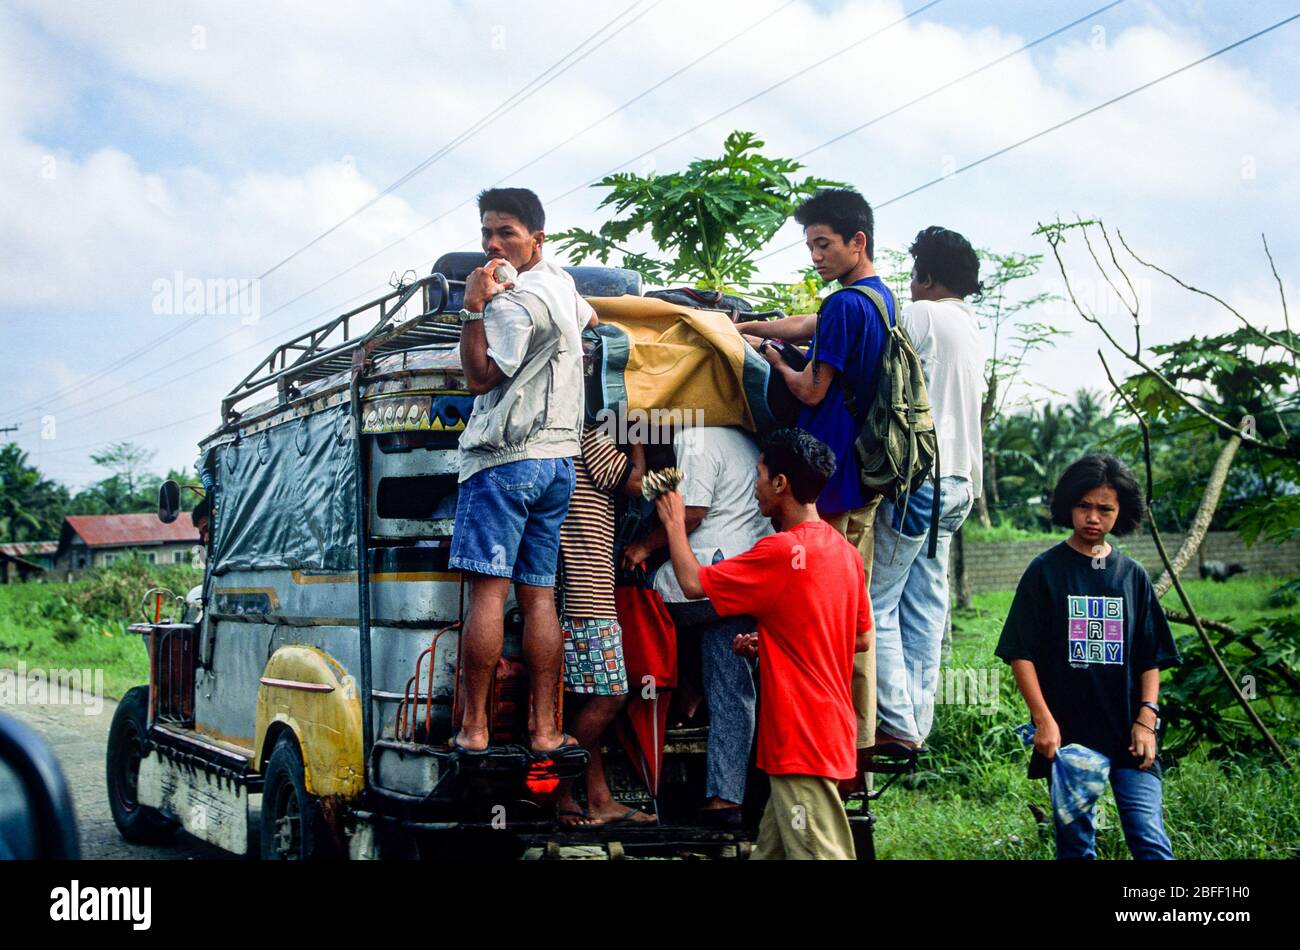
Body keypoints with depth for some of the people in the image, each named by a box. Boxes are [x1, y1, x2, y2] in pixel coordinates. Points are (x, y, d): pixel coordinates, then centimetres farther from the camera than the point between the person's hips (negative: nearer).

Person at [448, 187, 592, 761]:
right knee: (539, 596, 4)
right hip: (559, 460, 9)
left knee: (488, 591, -9)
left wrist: (474, 310, -16)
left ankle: (474, 728, -10)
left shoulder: (517, 301, -11)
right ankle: (544, 731, 1)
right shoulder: (561, 284, 18)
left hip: (506, 458, -9)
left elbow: (480, 376, -12)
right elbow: (588, 322, 41)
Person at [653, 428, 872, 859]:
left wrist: (674, 523, 8)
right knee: (771, 848, 15)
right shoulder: (846, 551, 8)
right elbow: (862, 638, 17)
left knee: (820, 851, -7)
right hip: (832, 734, 9)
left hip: (802, 741, -9)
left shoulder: (781, 552, -18)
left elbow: (693, 582, -10)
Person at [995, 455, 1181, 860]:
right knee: (1075, 844, 6)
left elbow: (1151, 659, 11)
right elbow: (1021, 654, -1)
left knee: (1149, 839, -8)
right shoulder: (1045, 571, 1)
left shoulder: (1133, 576, 10)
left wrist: (1146, 719, -1)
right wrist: (1043, 720, -9)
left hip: (1127, 735, 2)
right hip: (1067, 734, -1)